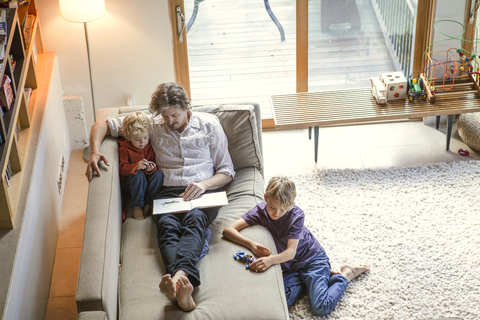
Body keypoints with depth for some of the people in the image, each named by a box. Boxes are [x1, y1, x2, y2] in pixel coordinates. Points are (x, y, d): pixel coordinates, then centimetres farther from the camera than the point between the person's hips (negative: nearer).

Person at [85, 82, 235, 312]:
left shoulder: (209, 125, 11)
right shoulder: (153, 124, 14)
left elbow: (227, 171, 12)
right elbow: (103, 125, 16)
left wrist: (204, 184, -9)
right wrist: (95, 152, -6)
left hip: (203, 192, -1)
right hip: (168, 193, 1)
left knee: (194, 220, -37)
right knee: (166, 225, -35)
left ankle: (179, 276, -64)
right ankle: (182, 284, -61)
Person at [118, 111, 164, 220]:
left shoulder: (149, 147, 3)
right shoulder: (124, 149, -8)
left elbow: (154, 165, 7)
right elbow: (122, 169, -14)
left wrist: (151, 169, -19)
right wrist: (136, 166, -33)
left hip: (146, 182, 4)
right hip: (128, 184, -3)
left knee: (159, 174, -25)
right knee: (138, 175, -35)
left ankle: (148, 205, -25)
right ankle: (137, 206, -27)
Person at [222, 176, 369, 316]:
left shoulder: (296, 215, -19)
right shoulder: (261, 210, -12)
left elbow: (291, 251, -26)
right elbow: (228, 230, -19)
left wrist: (270, 260, -46)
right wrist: (250, 244, -36)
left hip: (312, 258, -4)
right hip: (291, 266, 5)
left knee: (320, 308, -21)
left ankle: (346, 275, 6)